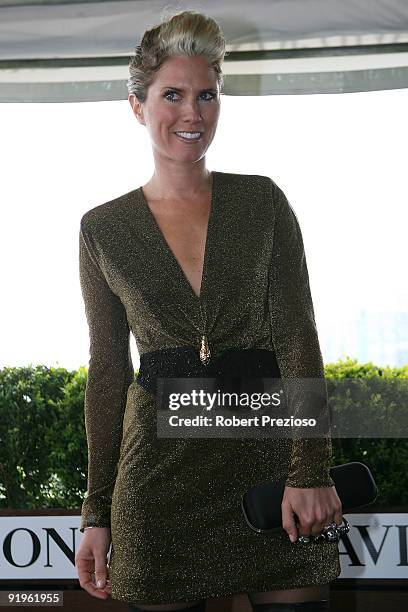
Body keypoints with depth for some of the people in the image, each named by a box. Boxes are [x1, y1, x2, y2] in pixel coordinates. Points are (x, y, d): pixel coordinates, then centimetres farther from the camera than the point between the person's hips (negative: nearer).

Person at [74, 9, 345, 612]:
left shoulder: (261, 199, 5)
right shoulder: (104, 229, 6)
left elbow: (298, 335, -2)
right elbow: (107, 370, 8)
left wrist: (310, 470, -13)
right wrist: (97, 514, 4)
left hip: (269, 443, 0)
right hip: (159, 465, 0)